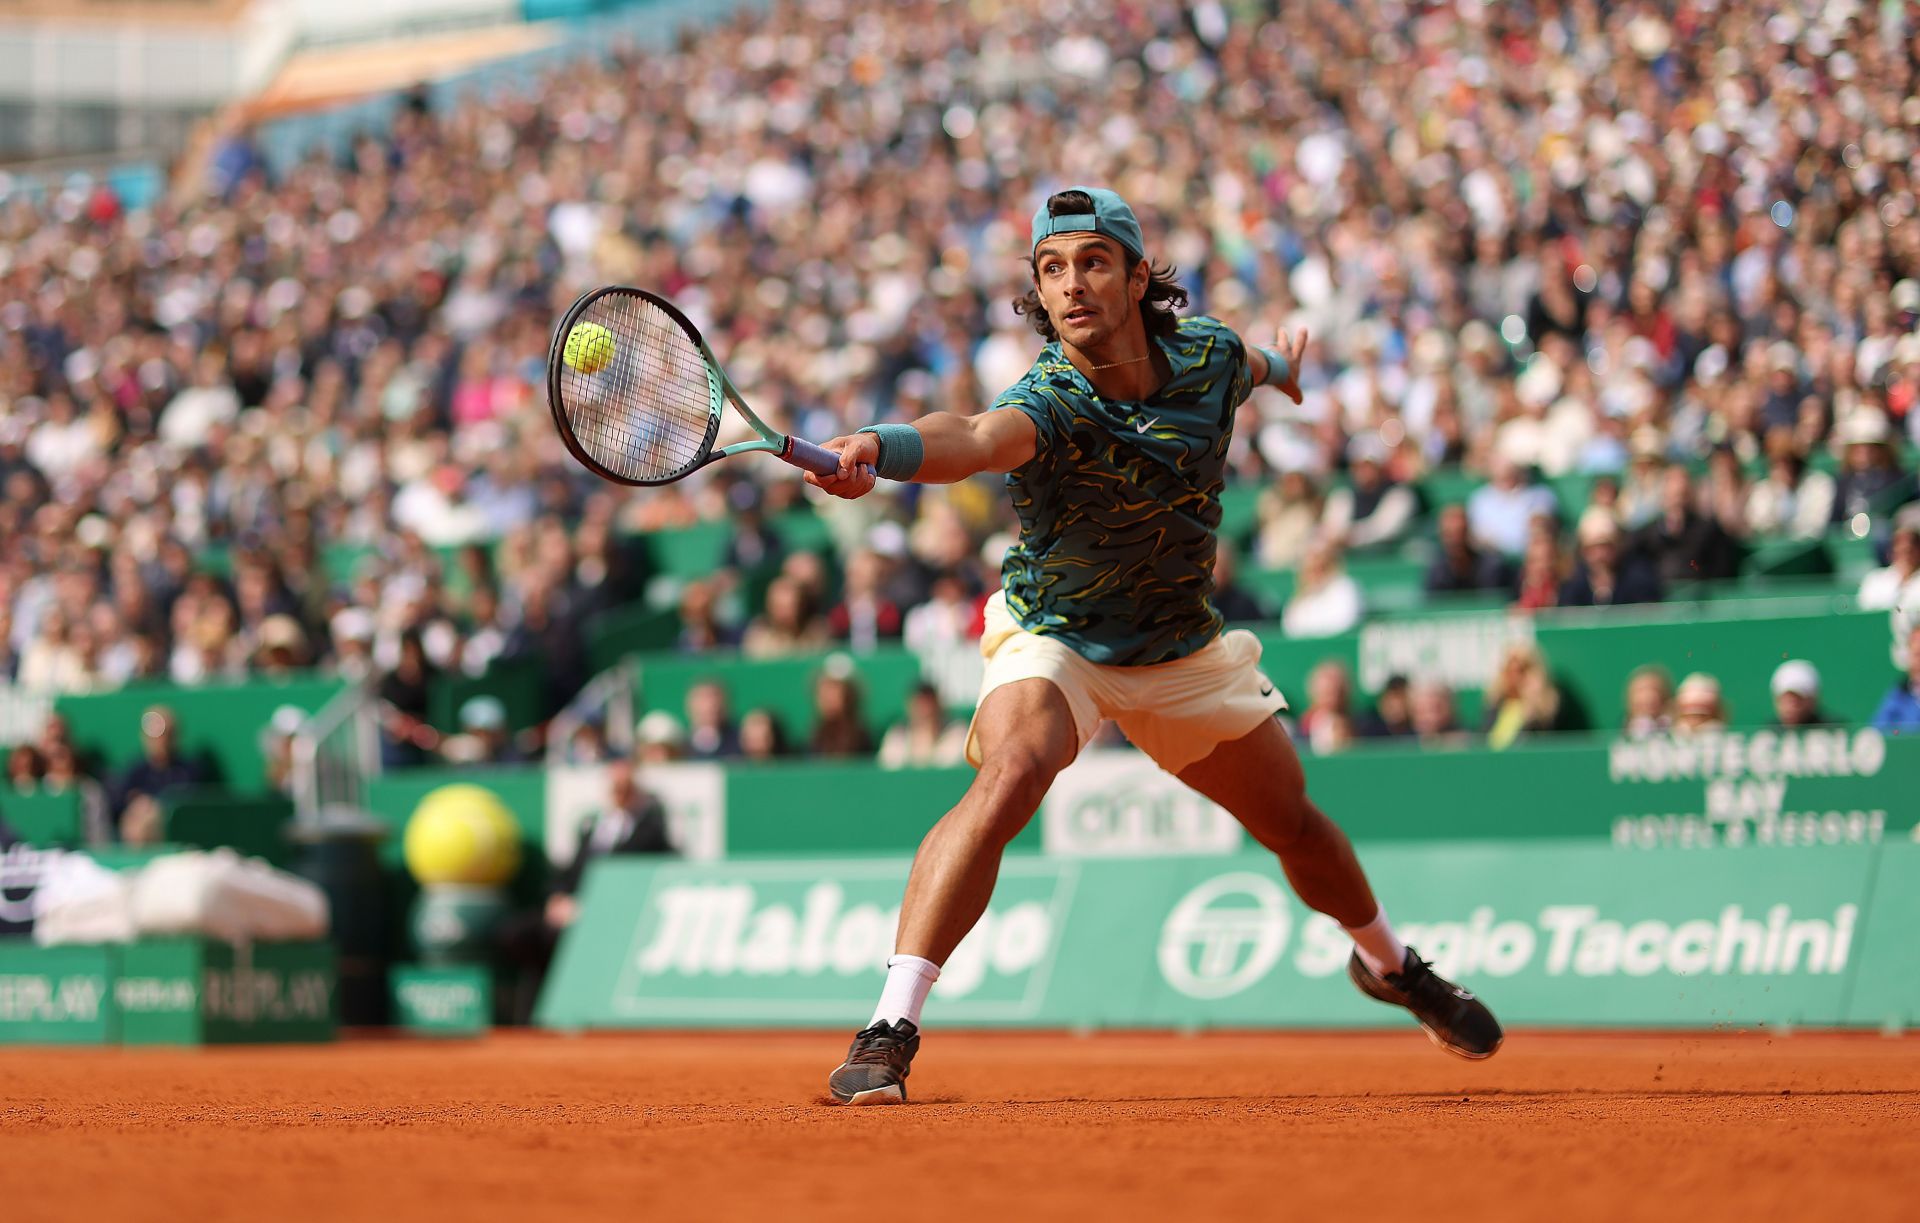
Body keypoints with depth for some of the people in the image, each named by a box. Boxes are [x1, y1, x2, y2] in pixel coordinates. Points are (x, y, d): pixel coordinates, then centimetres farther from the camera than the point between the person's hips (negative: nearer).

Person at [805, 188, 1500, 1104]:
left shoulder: (1208, 356, -16)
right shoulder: (1048, 402, -32)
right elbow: (973, 440, -56)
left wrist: (1279, 365, 35)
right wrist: (877, 449, -78)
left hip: (1183, 648, 5)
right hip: (1053, 640, -5)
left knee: (1294, 825, 17)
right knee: (1010, 772, -34)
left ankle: (1388, 963, 50)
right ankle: (890, 1029, -34)